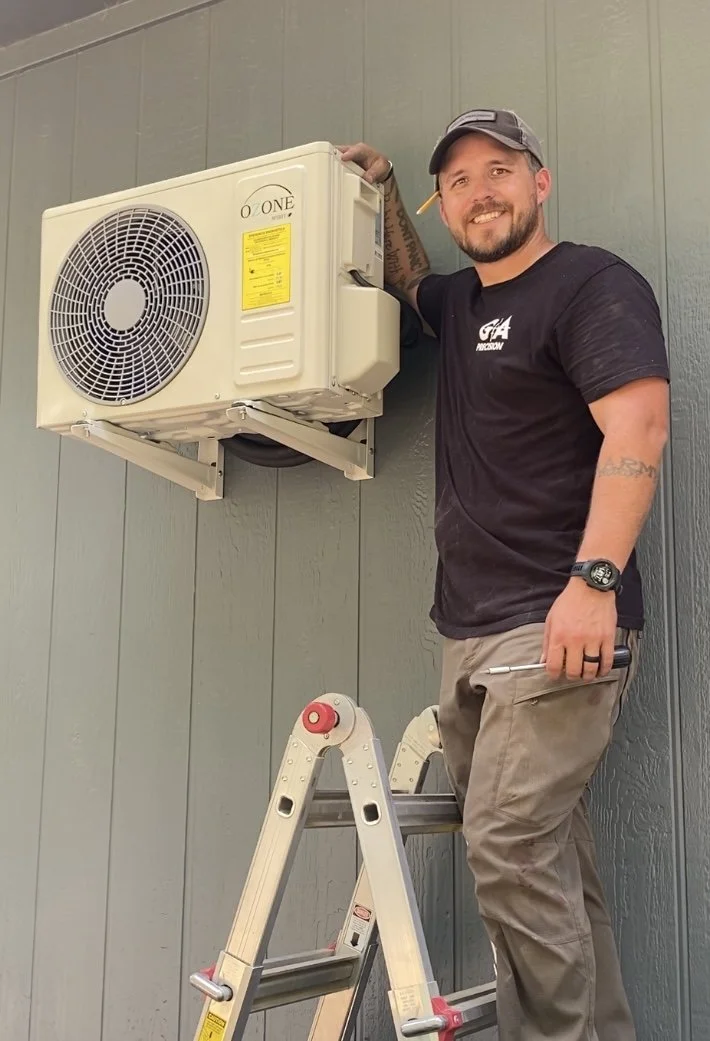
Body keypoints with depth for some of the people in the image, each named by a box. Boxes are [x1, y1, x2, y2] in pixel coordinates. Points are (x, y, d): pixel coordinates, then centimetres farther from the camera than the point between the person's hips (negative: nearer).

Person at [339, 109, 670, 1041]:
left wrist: (595, 581, -26)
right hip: (469, 631, 8)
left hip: (558, 626, -8)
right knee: (546, 858, 8)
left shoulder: (594, 284, -3)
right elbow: (409, 279, 45)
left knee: (510, 843, -15)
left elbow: (638, 431, -16)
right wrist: (384, 192, 32)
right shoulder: (462, 302, 20)